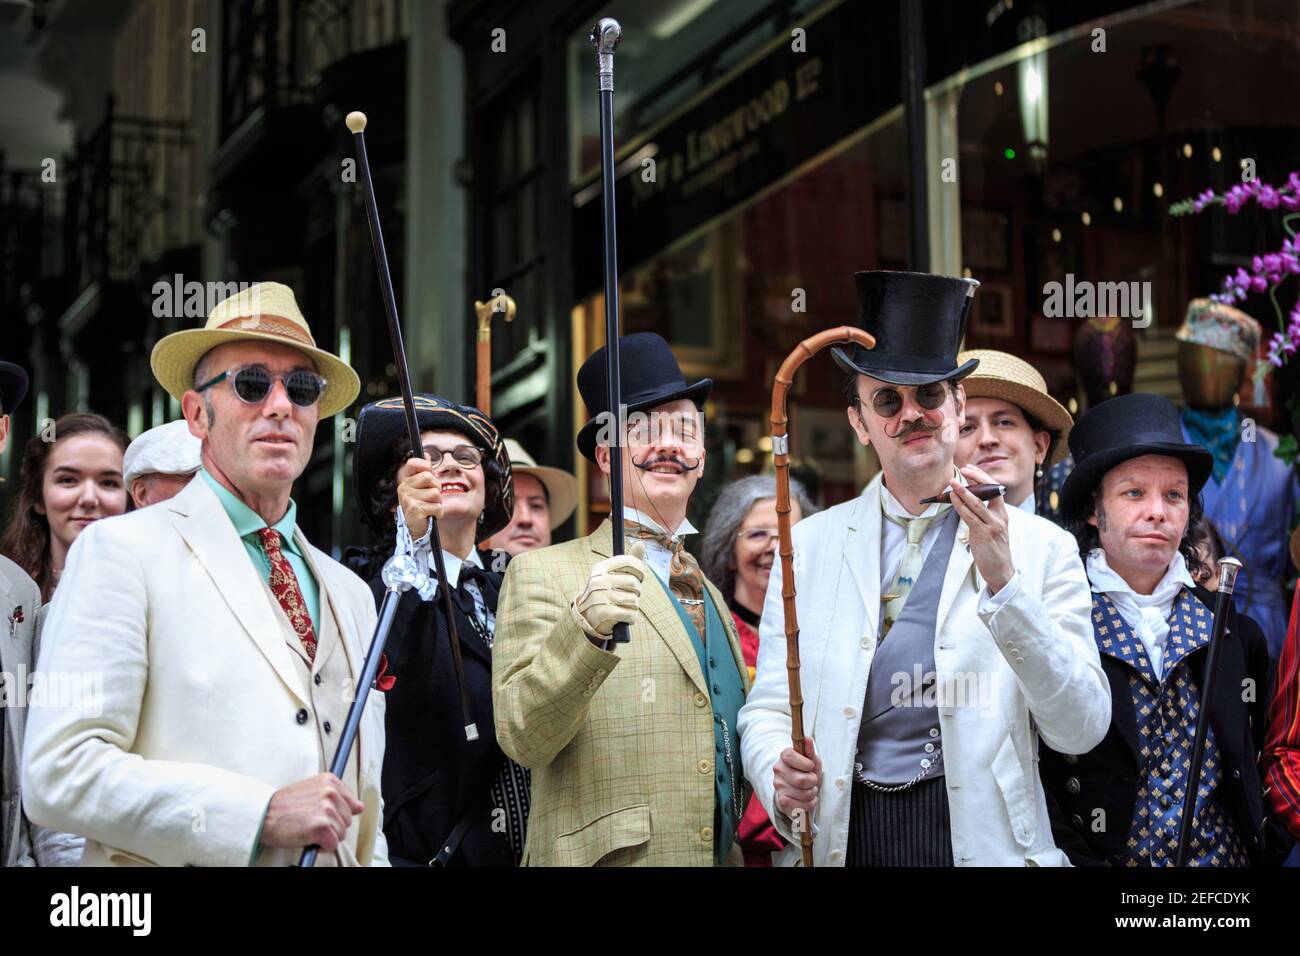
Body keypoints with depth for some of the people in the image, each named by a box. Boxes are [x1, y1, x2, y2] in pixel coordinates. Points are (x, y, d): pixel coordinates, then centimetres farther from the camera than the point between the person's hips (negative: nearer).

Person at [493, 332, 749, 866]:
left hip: (722, 855, 6)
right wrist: (584, 627, -30)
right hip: (609, 858, -6)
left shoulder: (709, 593, 14)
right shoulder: (544, 574, -6)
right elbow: (522, 739, -18)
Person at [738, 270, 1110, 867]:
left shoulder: (1042, 548, -2)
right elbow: (769, 709, 6)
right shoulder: (809, 545, 5)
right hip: (841, 839, 1)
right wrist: (781, 778, -16)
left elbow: (1081, 730, -9)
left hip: (981, 839, -1)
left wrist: (1002, 582, -20)